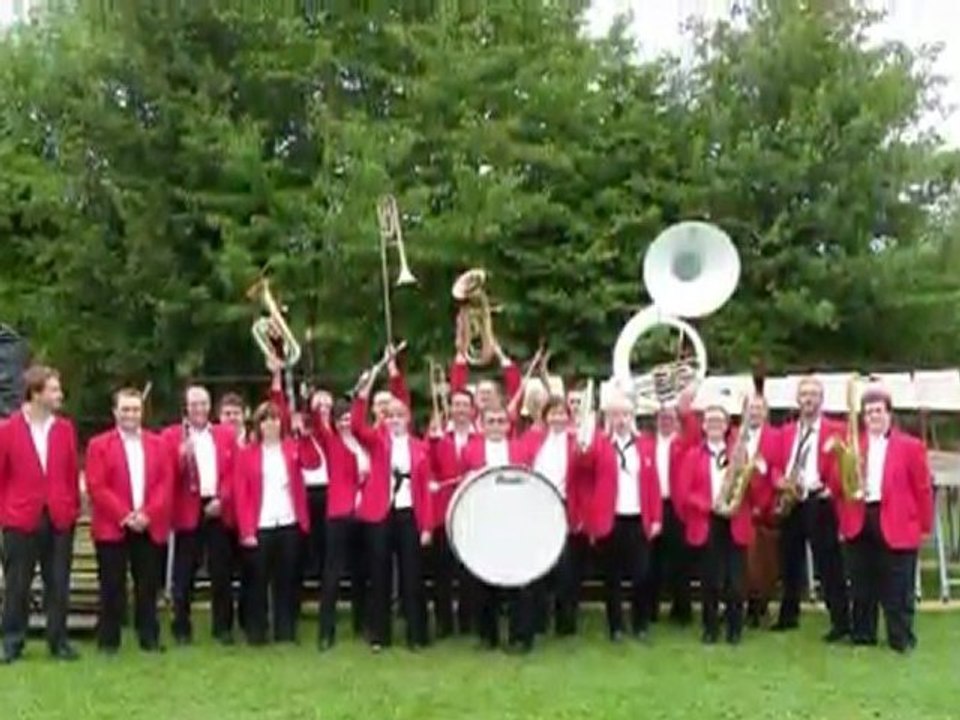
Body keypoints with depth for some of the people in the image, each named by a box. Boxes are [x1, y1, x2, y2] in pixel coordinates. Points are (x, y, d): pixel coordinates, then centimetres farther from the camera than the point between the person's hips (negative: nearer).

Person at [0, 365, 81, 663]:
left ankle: (58, 641, 17)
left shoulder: (66, 428, 4)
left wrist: (73, 509, 5)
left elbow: (72, 473, 8)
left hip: (60, 519, 2)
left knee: (59, 585, 7)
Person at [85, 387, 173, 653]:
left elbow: (166, 484, 3)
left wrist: (149, 514, -11)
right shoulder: (99, 445, 1)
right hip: (112, 528, -2)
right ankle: (108, 640, 11)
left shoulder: (158, 444, 10)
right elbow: (96, 487, -7)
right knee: (112, 588, 3)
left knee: (148, 587, 7)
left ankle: (149, 637, 16)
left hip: (151, 528, 3)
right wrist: (124, 516, -14)